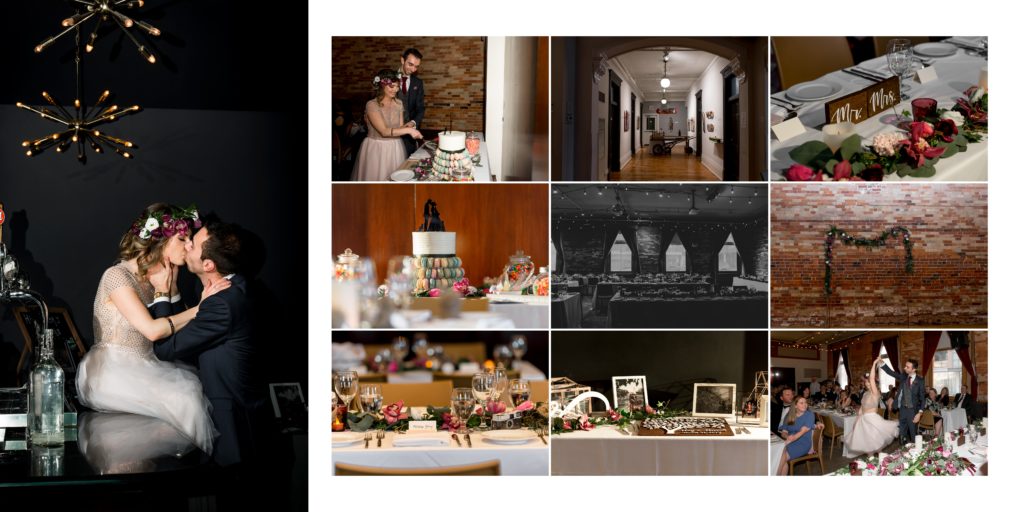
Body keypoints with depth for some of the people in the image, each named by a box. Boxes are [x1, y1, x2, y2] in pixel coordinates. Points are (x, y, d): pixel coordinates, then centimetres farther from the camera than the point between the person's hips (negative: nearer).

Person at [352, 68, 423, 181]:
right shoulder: (372, 105, -13)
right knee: (377, 178, -1)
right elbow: (384, 131, -21)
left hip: (396, 149, 5)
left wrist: (407, 126, -16)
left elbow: (400, 128, 7)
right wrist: (408, 130, -27)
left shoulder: (398, 103, 5)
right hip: (376, 149, -5)